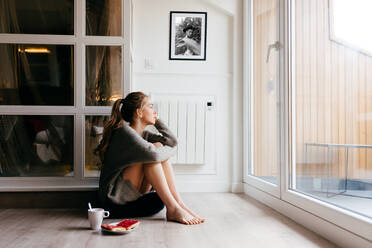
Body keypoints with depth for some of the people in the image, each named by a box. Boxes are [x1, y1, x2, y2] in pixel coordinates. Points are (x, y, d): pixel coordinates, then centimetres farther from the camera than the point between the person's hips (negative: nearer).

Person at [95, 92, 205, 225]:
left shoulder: (143, 134, 11)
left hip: (136, 195, 8)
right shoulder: (124, 131, -17)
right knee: (156, 149, -22)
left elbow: (172, 141, 5)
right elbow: (152, 154, -31)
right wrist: (170, 150, -11)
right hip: (117, 200, -8)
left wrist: (156, 120, 5)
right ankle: (173, 210, -22)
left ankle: (179, 204, -13)